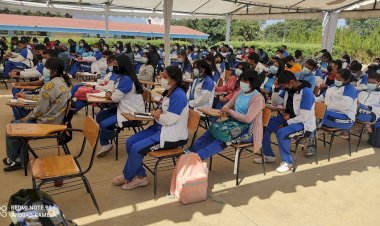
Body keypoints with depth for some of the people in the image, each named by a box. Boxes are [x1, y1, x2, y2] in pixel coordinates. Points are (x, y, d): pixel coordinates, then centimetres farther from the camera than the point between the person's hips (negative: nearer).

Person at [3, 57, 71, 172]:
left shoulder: (50, 85, -25)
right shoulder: (64, 82, 3)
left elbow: (41, 110, -20)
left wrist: (27, 117, -2)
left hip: (47, 123, -9)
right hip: (57, 119, 9)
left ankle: (12, 159, 34)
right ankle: (20, 161, 25)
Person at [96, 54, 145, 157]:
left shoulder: (126, 79, -23)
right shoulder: (121, 76, 9)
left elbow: (115, 98, -22)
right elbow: (113, 87, 23)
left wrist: (110, 96, 2)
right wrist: (109, 92, -1)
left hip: (132, 113, -11)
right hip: (124, 108, 11)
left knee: (104, 124, -13)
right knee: (100, 116, 10)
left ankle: (105, 144, 16)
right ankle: (105, 144, 14)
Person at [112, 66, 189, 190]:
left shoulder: (178, 95, -22)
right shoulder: (169, 92, 8)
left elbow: (169, 120, -26)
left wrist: (157, 116, -7)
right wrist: (158, 112, -2)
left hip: (172, 136, -10)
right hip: (160, 128, 10)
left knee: (137, 148, -16)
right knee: (130, 142, 1)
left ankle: (127, 177, 12)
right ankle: (140, 176, 9)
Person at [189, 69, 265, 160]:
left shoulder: (257, 98, -15)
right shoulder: (240, 93, 7)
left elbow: (247, 119, -23)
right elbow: (228, 105, 18)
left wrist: (230, 111, -17)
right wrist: (225, 110, -7)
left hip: (248, 130, -7)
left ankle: (198, 157, -30)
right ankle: (192, 151, -14)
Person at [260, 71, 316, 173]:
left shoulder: (306, 92, -22)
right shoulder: (287, 89, 1)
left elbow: (303, 117, -25)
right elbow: (274, 103, 7)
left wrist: (286, 124, -23)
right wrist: (276, 89, -7)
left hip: (304, 123, -8)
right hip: (289, 118, 8)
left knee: (281, 132, -34)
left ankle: (287, 162, -12)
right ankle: (269, 156, 11)